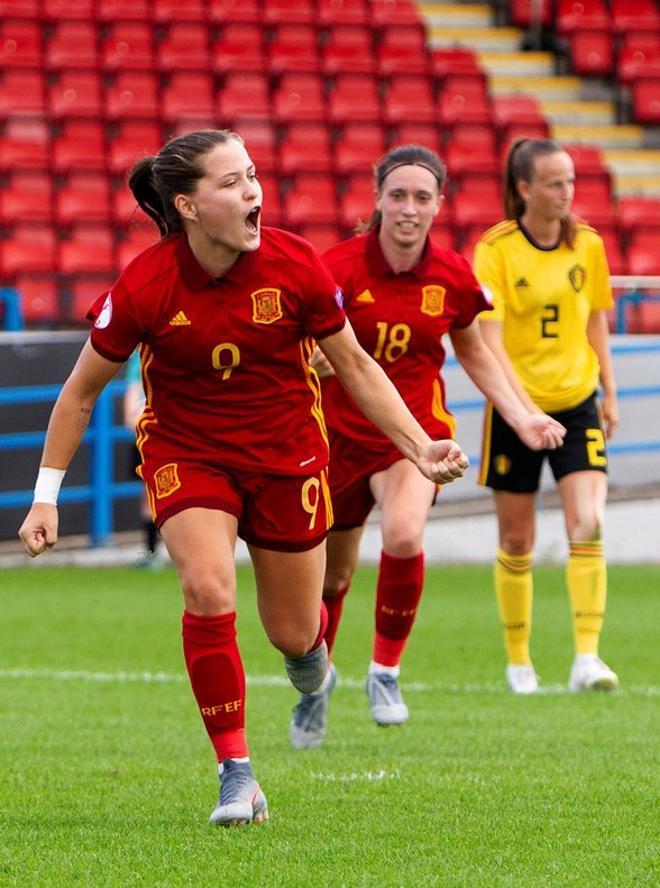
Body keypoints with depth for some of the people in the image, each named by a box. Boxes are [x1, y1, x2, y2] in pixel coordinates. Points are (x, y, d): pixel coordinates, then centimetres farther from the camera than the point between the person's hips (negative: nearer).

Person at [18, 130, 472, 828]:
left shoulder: (295, 266, -17)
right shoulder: (143, 287, -20)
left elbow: (354, 366, -2)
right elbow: (81, 390, -6)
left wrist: (420, 448, -8)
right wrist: (46, 495, -6)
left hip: (286, 454, 2)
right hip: (184, 451, -1)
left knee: (294, 635, 7)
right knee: (208, 591, -27)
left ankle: (311, 650, 49)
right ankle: (236, 775, -17)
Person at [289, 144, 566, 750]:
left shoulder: (452, 277, -5)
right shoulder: (340, 267, -14)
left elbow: (473, 352, 13)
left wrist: (521, 416, 7)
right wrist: (321, 354, -34)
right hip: (342, 431, 0)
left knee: (403, 537, -30)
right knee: (333, 572, 13)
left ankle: (386, 670, -8)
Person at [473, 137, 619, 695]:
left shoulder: (588, 245, 1)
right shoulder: (494, 251, -11)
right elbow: (488, 340, -18)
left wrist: (609, 393, 12)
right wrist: (521, 405, -28)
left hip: (577, 403, 2)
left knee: (588, 525, -15)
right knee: (517, 540, 7)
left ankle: (587, 658, -16)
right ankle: (518, 659, 21)